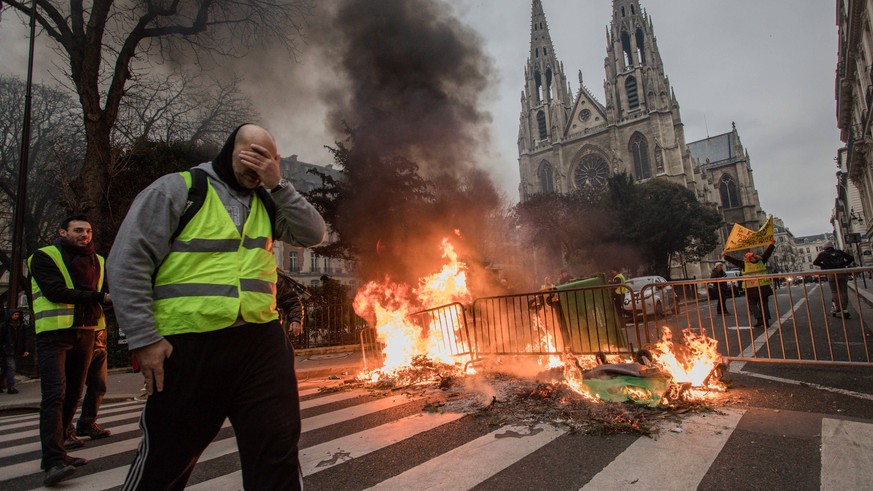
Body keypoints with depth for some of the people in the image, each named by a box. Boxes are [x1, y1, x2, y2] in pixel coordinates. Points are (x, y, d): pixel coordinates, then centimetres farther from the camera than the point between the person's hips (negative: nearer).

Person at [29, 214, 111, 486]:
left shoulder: (98, 261, 14)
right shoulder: (44, 257, -1)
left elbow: (110, 292, 9)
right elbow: (56, 291, -15)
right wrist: (100, 297, -17)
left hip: (85, 334, 6)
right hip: (54, 334, -5)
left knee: (73, 395, 9)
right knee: (55, 395, -13)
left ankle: (55, 453, 21)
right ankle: (54, 462, -15)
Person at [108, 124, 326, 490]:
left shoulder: (267, 202, 12)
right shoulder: (177, 189, -1)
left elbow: (313, 235, 3)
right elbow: (127, 262, -5)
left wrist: (277, 185, -5)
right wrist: (144, 338, -10)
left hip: (261, 341, 4)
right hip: (188, 346, -3)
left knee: (277, 448, 7)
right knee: (166, 460, 14)